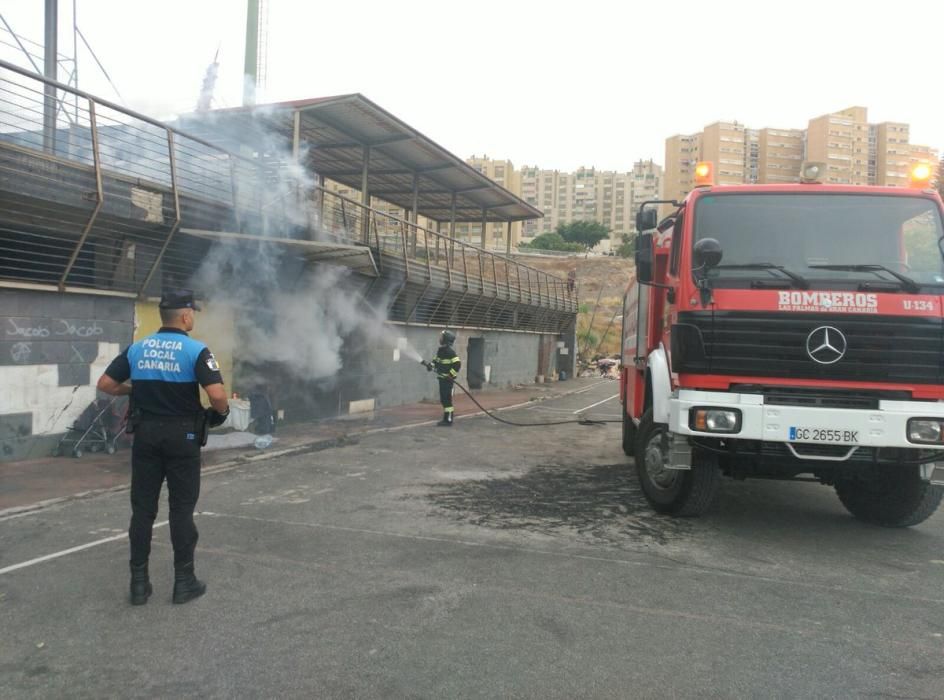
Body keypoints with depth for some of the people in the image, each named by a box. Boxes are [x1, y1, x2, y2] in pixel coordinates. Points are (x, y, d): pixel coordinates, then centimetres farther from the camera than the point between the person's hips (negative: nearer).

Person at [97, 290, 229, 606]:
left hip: (146, 432, 4)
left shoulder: (136, 348, 3)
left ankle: (139, 582, 16)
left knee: (142, 508, 10)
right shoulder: (196, 350, -12)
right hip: (182, 435, -4)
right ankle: (184, 580, 11)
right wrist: (222, 412, -2)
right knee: (181, 509, 5)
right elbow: (217, 395, -22)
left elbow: (105, 384, 6)